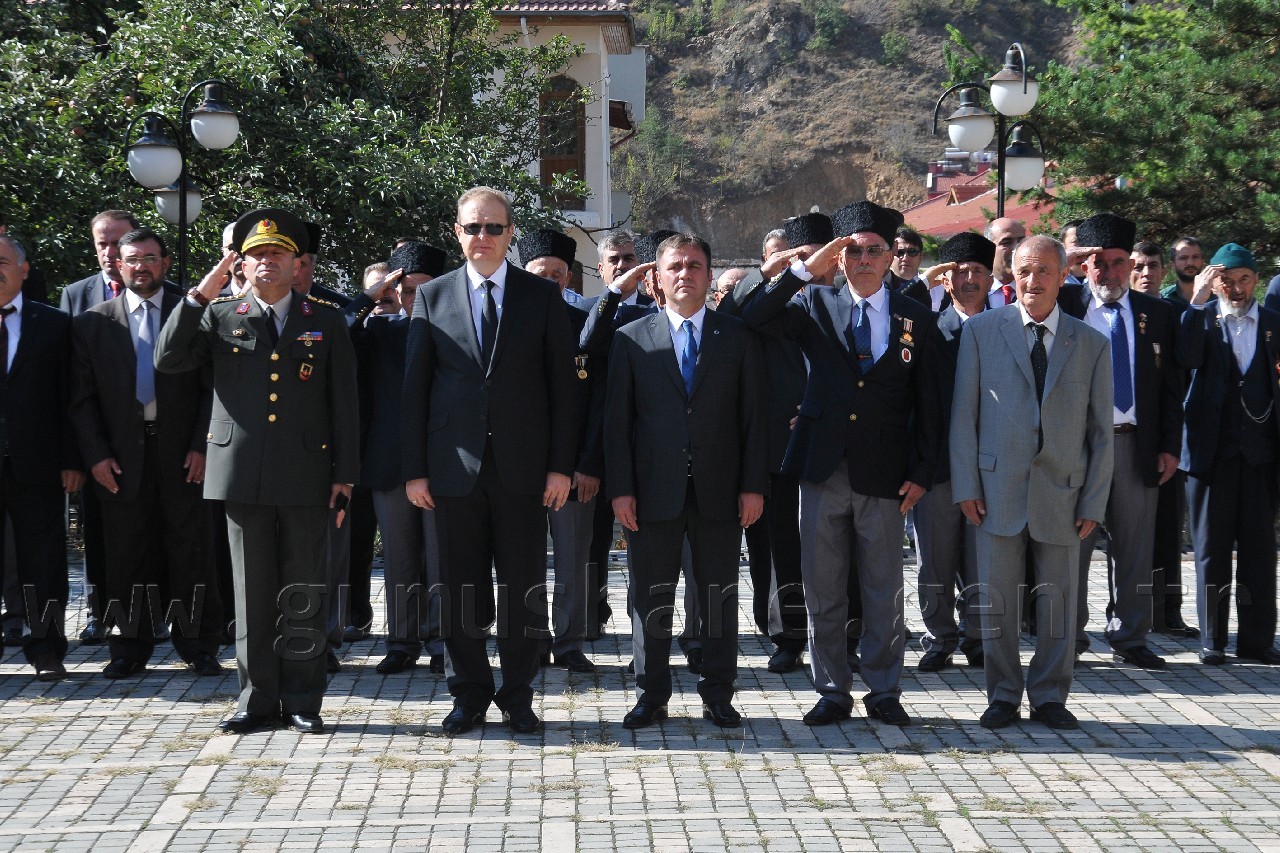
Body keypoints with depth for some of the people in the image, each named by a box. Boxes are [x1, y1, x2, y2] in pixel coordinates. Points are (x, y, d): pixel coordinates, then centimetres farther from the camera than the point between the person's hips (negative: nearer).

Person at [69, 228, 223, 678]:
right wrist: (95, 454, -4)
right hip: (121, 457, 1)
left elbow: (211, 387, 2)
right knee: (126, 555, 5)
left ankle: (198, 645, 9)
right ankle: (129, 648, 14)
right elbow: (82, 396, 6)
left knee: (190, 552, 1)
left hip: (182, 454, -1)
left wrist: (201, 447, -7)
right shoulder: (93, 322, 8)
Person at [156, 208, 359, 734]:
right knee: (252, 591, 5)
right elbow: (168, 361, -1)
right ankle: (258, 699, 13)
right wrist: (198, 297, -8)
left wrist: (344, 476, 1)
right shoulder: (220, 316, 10)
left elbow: (344, 404, 7)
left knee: (303, 593, 3)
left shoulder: (326, 322, 8)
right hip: (242, 473, 1)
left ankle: (303, 700, 11)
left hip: (306, 475, -1)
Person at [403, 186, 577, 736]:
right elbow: (415, 387, 6)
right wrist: (414, 469, 0)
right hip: (455, 465, 1)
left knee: (523, 586, 3)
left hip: (523, 466, 0)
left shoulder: (543, 297, 5)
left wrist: (560, 464, -3)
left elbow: (562, 383, 3)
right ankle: (470, 694, 19)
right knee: (461, 587, 6)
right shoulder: (432, 297, 7)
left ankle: (517, 696, 16)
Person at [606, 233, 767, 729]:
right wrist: (620, 487, -4)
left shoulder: (737, 337, 8)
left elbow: (753, 415, 5)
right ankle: (651, 696, 15)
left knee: (719, 597, 6)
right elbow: (617, 420, 4)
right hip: (655, 490, 0)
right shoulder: (631, 339, 7)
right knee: (650, 596, 4)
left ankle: (717, 696, 15)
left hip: (720, 491, 0)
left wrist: (753, 484, -2)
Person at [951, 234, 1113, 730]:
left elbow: (1100, 430, 7)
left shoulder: (1091, 344, 7)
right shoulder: (981, 331, 3)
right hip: (998, 488, -1)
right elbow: (963, 414, 2)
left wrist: (1094, 502, 1)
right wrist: (965, 485, -4)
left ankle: (1050, 697, 19)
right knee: (996, 599, 3)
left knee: (1059, 601, 6)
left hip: (1062, 492, 1)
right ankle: (1003, 696, 16)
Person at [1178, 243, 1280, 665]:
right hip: (1212, 447, -1)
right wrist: (1198, 302, -18)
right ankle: (1212, 639, 11)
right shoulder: (1201, 318, 4)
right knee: (1211, 546, 4)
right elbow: (1188, 359, -16)